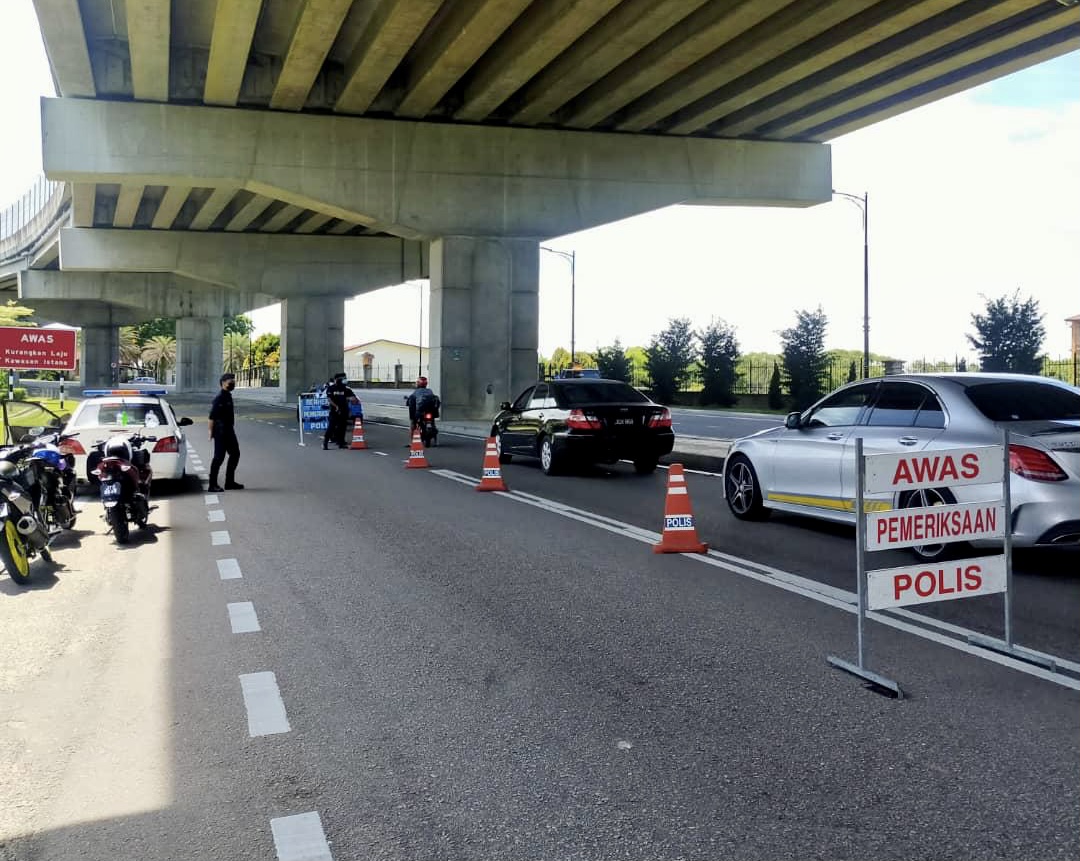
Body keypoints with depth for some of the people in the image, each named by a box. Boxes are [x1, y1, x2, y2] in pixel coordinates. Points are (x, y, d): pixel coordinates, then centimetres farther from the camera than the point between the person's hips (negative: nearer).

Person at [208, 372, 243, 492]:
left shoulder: (228, 396, 13)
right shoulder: (219, 398, -15)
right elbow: (212, 416, -19)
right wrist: (211, 431, -20)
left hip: (229, 431, 10)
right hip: (221, 432, -10)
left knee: (235, 454, 13)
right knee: (219, 457, -5)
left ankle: (230, 482, 20)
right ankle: (212, 484, 1)